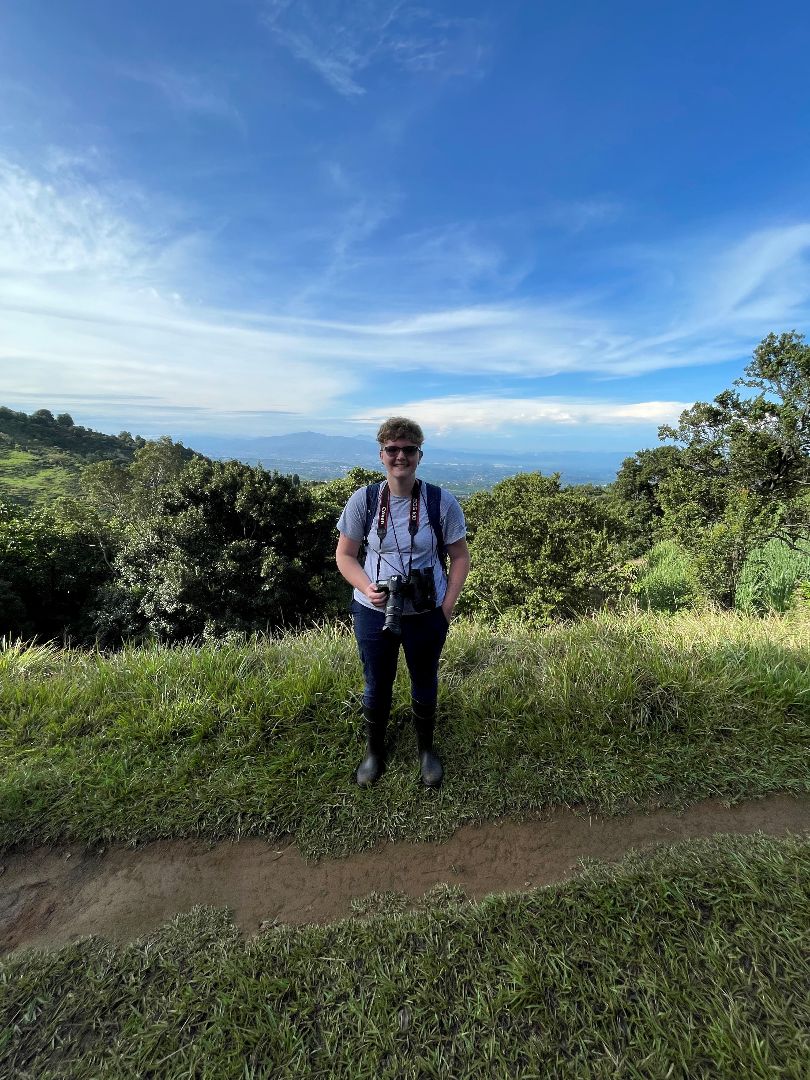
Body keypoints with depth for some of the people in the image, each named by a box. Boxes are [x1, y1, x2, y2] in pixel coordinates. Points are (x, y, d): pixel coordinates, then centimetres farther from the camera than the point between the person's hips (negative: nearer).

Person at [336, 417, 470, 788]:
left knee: (425, 684, 20)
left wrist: (447, 606, -8)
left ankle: (426, 748, 48)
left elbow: (460, 556, -1)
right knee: (376, 686, 18)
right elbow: (345, 555, 0)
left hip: (427, 615, 0)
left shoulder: (442, 502, -11)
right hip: (373, 612, 1)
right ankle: (374, 750, 47)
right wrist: (366, 588, -17)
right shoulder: (362, 500, -9)